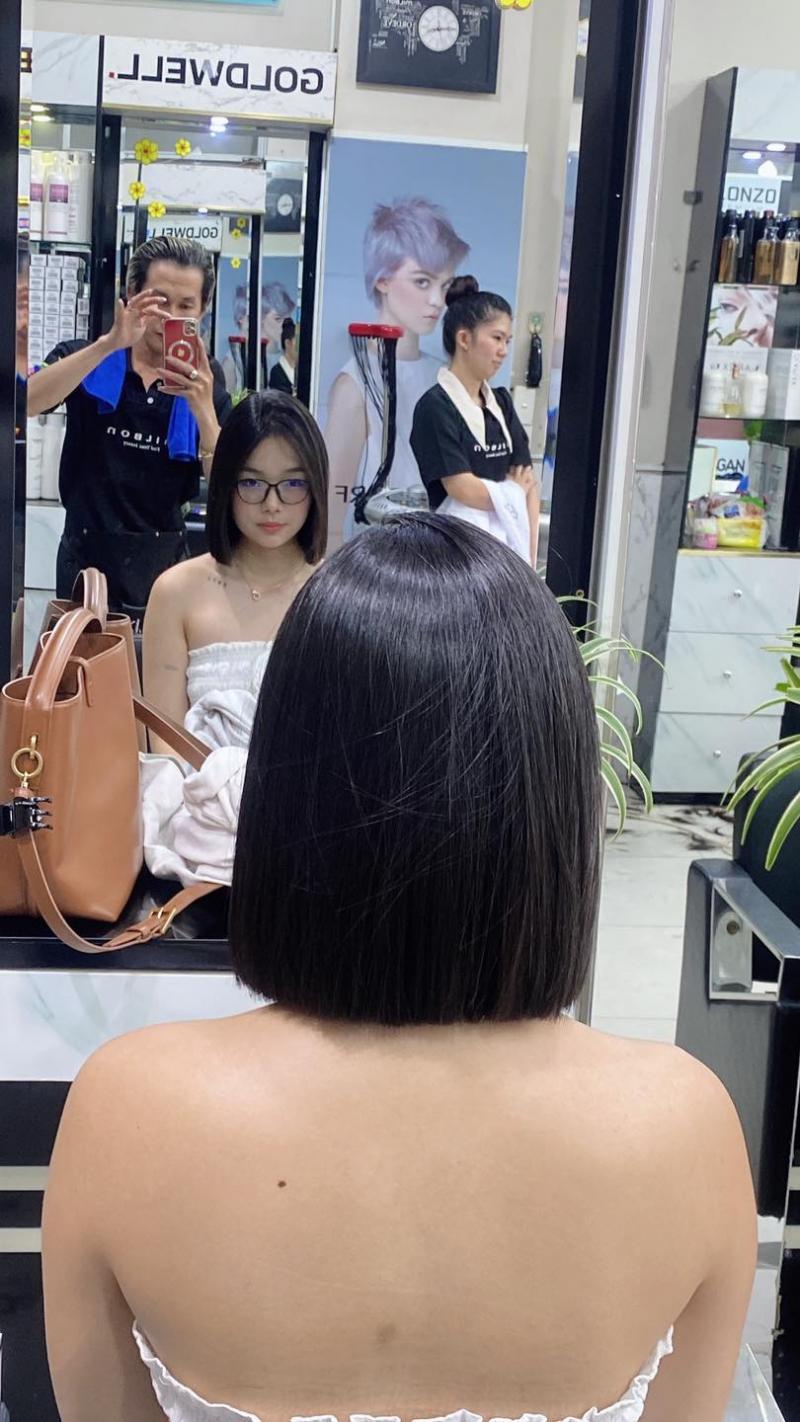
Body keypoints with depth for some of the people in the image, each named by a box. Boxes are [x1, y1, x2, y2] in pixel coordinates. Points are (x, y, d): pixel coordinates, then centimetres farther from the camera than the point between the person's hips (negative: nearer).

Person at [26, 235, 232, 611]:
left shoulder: (204, 379, 2)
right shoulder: (85, 359, -1)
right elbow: (25, 403, -22)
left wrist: (204, 410, -25)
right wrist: (109, 343, -32)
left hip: (165, 559, 1)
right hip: (88, 555, -1)